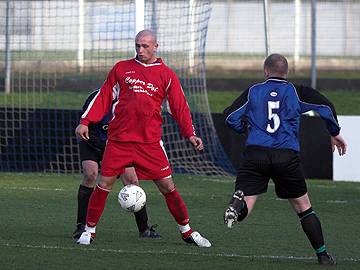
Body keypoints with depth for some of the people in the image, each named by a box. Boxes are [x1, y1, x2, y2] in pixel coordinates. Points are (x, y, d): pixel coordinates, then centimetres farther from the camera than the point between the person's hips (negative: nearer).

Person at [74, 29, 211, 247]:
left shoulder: (166, 75, 6)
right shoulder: (121, 68, 8)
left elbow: (180, 107, 7)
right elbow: (104, 97, 10)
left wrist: (190, 134, -4)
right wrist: (86, 122, 2)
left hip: (150, 141, 0)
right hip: (119, 139, 0)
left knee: (167, 186, -1)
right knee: (105, 184, -4)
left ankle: (187, 231, 11)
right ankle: (89, 230, 9)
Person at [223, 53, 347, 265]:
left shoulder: (253, 92, 12)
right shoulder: (296, 92, 10)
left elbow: (230, 117, 8)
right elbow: (326, 107, 3)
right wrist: (335, 133, 18)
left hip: (255, 154, 0)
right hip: (287, 156, 0)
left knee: (245, 209, -5)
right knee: (304, 208, 16)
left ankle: (239, 203, -40)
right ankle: (322, 254, 16)